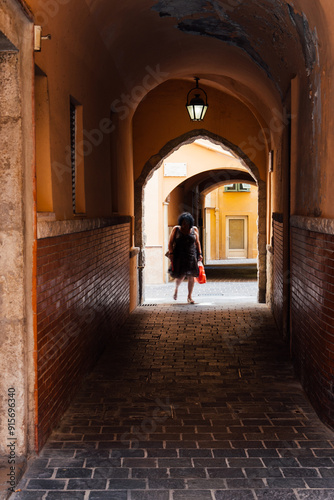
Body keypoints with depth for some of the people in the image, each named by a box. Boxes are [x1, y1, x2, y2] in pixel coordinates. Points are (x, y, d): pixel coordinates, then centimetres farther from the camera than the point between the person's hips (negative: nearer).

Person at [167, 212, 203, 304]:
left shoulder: (194, 229, 8)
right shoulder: (176, 229, 2)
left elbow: (197, 243, 17)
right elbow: (170, 243, 4)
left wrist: (199, 254, 11)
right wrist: (171, 253, -7)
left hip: (191, 256, 2)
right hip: (179, 256, -2)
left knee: (191, 276, -1)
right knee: (180, 276, -8)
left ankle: (189, 297, 9)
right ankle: (176, 288, 26)